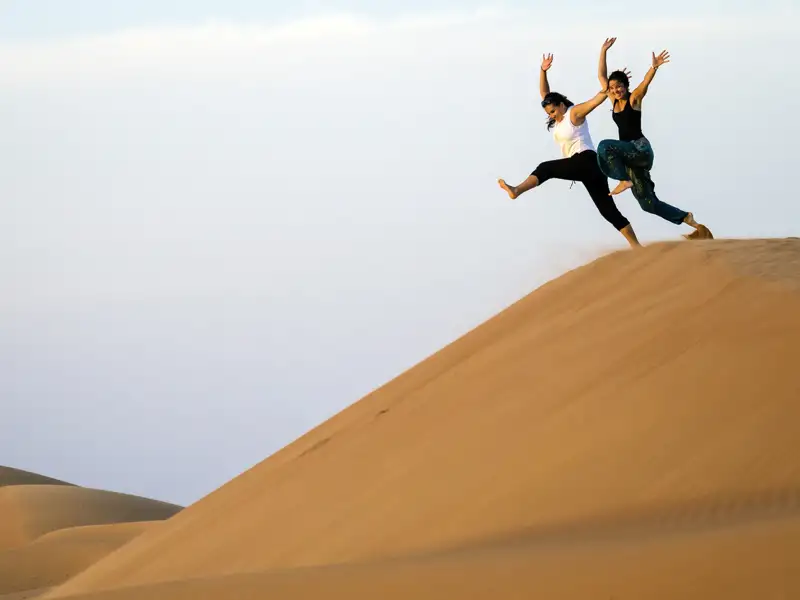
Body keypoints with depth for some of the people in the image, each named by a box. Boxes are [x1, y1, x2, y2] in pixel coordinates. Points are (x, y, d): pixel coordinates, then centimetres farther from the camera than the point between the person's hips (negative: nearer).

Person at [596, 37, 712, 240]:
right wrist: (603, 51, 11)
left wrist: (654, 67, -41)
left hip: (641, 149, -8)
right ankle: (688, 219, 12)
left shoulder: (634, 99, -4)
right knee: (648, 203, 4)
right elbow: (601, 76, 16)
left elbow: (646, 81, -22)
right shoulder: (614, 101, 13)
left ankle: (624, 181, -24)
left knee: (606, 146, -31)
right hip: (630, 155, 8)